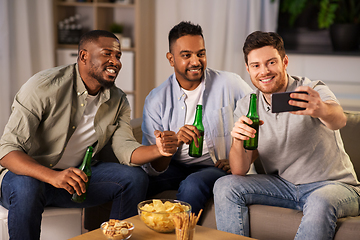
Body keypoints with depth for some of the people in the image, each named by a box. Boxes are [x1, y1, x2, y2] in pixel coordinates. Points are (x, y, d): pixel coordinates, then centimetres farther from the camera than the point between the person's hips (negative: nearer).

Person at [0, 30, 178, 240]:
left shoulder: (118, 101, 0)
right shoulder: (45, 86, -21)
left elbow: (126, 150, -6)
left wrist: (158, 150, -29)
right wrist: (53, 177, -44)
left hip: (76, 174, 5)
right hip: (28, 173, -5)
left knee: (135, 177, -13)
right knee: (26, 188, -39)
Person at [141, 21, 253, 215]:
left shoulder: (230, 84, -6)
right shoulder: (156, 99, -3)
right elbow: (153, 168, -9)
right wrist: (175, 141, -30)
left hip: (216, 167, -1)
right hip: (174, 168, 2)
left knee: (193, 184, -34)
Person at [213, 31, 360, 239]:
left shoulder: (314, 92, -13)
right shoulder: (246, 107, 0)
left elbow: (340, 120, -38)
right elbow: (239, 172, -6)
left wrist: (322, 110, -62)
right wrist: (238, 140, -28)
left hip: (334, 185, -4)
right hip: (283, 185, 4)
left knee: (320, 203, -37)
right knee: (225, 187, -13)